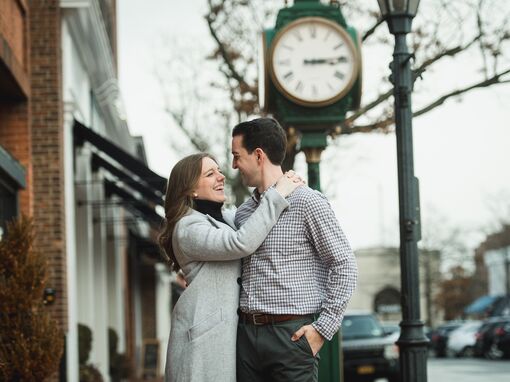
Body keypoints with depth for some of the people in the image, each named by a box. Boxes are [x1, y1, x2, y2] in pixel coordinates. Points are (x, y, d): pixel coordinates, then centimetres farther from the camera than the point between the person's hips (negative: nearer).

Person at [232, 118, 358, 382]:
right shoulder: (243, 212, 14)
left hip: (291, 333, -6)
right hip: (246, 333, 6)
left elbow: (344, 265, -6)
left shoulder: (307, 202, -5)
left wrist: (323, 327, -11)